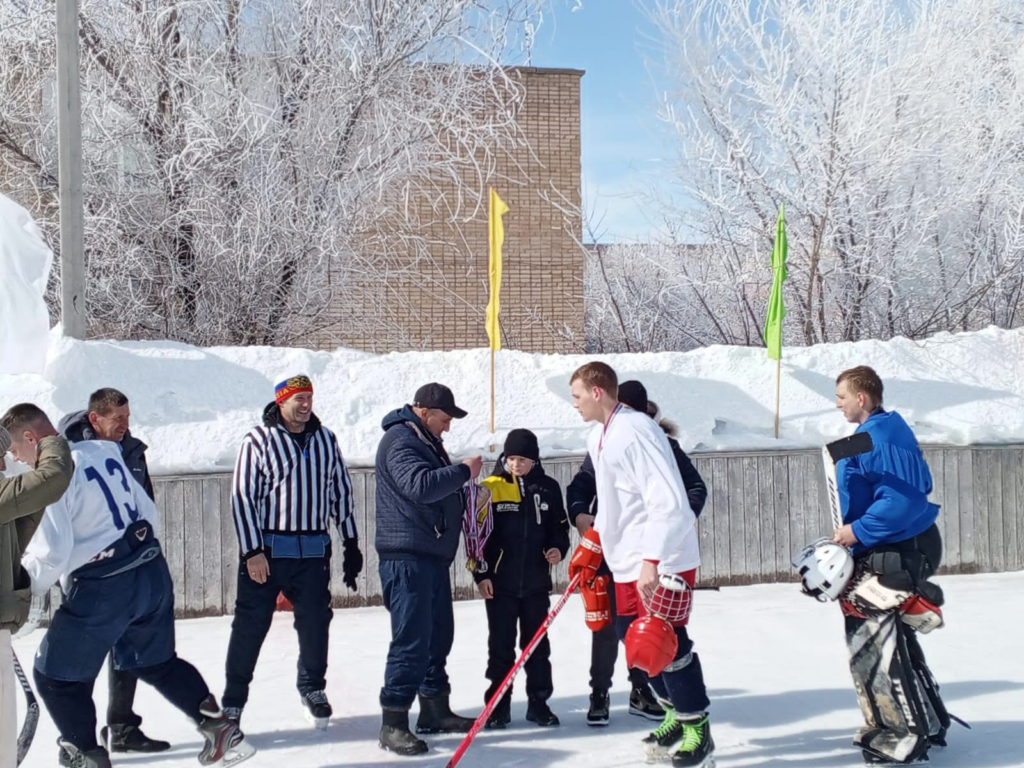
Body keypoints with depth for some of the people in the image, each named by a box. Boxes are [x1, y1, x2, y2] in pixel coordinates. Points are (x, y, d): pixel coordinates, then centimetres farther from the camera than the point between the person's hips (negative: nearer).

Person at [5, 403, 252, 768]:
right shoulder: (105, 451, 8)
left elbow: (50, 555, -19)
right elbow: (148, 512, 14)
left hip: (101, 589, -8)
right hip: (152, 574, 8)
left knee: (55, 676, 9)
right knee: (158, 662, 24)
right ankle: (223, 732, 19)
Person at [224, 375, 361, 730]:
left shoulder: (325, 439, 7)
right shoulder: (259, 440, -6)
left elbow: (341, 491, 13)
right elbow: (242, 496, -8)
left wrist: (351, 543, 11)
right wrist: (251, 550, -13)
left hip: (314, 550, 4)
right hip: (267, 549, -3)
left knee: (315, 621, 9)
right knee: (251, 625, 1)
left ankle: (312, 688, 31)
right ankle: (233, 701, 13)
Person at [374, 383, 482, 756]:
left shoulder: (425, 441, 19)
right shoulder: (400, 440, -13)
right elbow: (420, 485, -28)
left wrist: (464, 487, 9)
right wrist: (464, 471, -19)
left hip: (433, 555, 10)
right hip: (407, 556, -10)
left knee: (439, 635, 15)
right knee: (411, 640, -11)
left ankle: (435, 710, 26)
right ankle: (393, 723, -6)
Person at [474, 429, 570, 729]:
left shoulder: (547, 487, 2)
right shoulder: (490, 487, -4)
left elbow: (559, 526, 12)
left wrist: (558, 548, -9)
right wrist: (481, 574, -6)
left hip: (536, 582, 2)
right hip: (499, 582, -2)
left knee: (537, 644, 10)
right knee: (500, 645, 5)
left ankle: (538, 702, 18)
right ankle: (498, 705, 13)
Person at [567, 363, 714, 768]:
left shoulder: (636, 431, -20)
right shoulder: (598, 437, 11)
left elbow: (667, 501, -26)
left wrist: (652, 560, -29)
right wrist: (593, 540, 24)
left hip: (662, 559, -10)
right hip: (628, 560, 10)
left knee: (666, 642, -5)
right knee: (632, 637, 14)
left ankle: (698, 731, 8)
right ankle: (675, 714, 30)